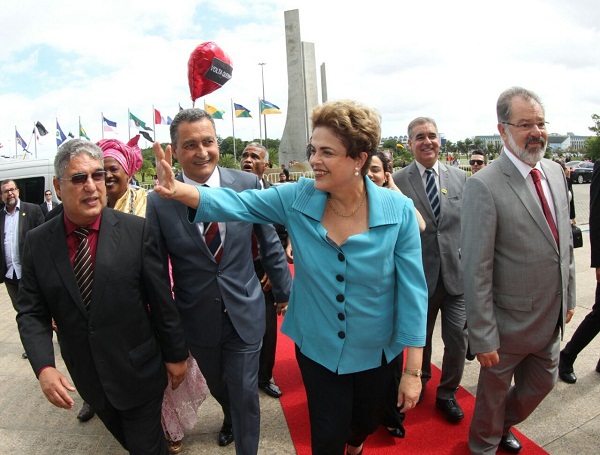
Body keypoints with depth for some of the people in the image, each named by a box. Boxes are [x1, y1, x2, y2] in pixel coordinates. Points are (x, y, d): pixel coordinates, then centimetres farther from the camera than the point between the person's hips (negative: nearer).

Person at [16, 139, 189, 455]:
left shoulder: (137, 231, -16)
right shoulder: (38, 242, -6)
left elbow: (162, 299, -11)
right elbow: (31, 312, -2)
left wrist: (176, 354, -4)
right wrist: (43, 367, -16)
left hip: (138, 371, -3)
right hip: (86, 377, 4)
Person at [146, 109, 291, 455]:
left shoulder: (248, 184, -11)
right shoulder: (159, 201, -11)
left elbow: (270, 244, -1)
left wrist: (284, 292, 7)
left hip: (245, 313, -2)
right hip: (198, 319, 2)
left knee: (245, 394, 9)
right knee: (218, 389, 26)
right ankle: (230, 418, 59)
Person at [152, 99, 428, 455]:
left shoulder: (399, 211, -19)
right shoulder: (298, 199, -14)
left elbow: (412, 291, -15)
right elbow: (238, 204, -16)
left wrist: (413, 370, -11)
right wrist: (180, 190, -36)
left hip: (375, 352, 1)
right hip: (317, 349, 0)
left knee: (366, 423, 27)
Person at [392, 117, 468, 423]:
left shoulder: (459, 177, 3)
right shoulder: (398, 181, -6)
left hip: (457, 273, 2)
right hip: (421, 275, -1)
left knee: (458, 339, 6)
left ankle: (447, 393, 32)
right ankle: (421, 380, 47)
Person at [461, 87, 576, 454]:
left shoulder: (555, 172, 2)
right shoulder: (484, 186, -22)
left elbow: (565, 242, 11)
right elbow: (476, 270, -22)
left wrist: (569, 297, 13)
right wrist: (483, 337, -19)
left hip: (552, 321, 7)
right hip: (510, 325, -7)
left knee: (542, 384, 25)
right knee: (494, 392, 17)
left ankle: (504, 425, 55)